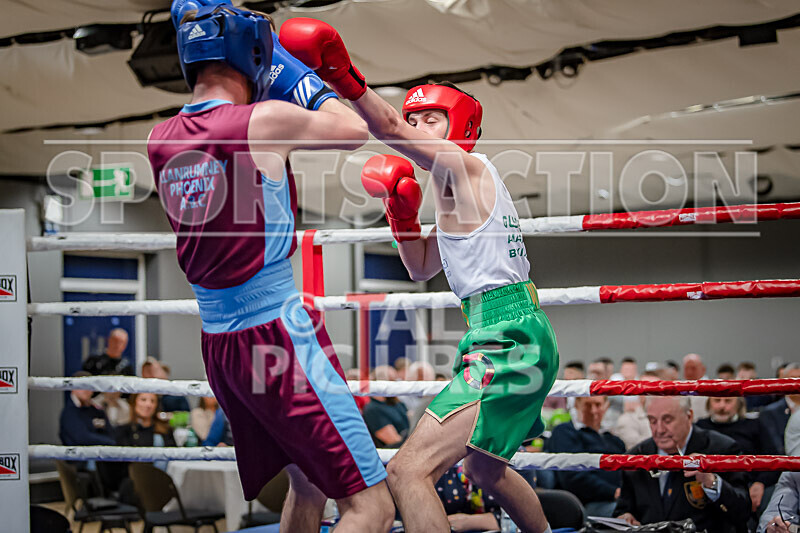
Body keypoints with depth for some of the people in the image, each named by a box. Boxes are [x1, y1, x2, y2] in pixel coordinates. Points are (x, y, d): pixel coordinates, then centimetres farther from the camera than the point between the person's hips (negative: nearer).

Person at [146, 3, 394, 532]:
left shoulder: (160, 141, 5)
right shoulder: (266, 120, -13)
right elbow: (354, 131, 5)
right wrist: (297, 73, 14)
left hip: (216, 341, 8)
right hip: (277, 327, -8)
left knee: (307, 485, 26)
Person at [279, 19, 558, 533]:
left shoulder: (468, 166, -6)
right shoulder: (464, 185, 22)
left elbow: (392, 133, -23)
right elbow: (422, 267, 27)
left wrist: (346, 79, -34)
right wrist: (402, 209, 13)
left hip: (505, 345, -11)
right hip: (527, 339, 11)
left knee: (408, 471, -19)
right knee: (484, 468, 33)